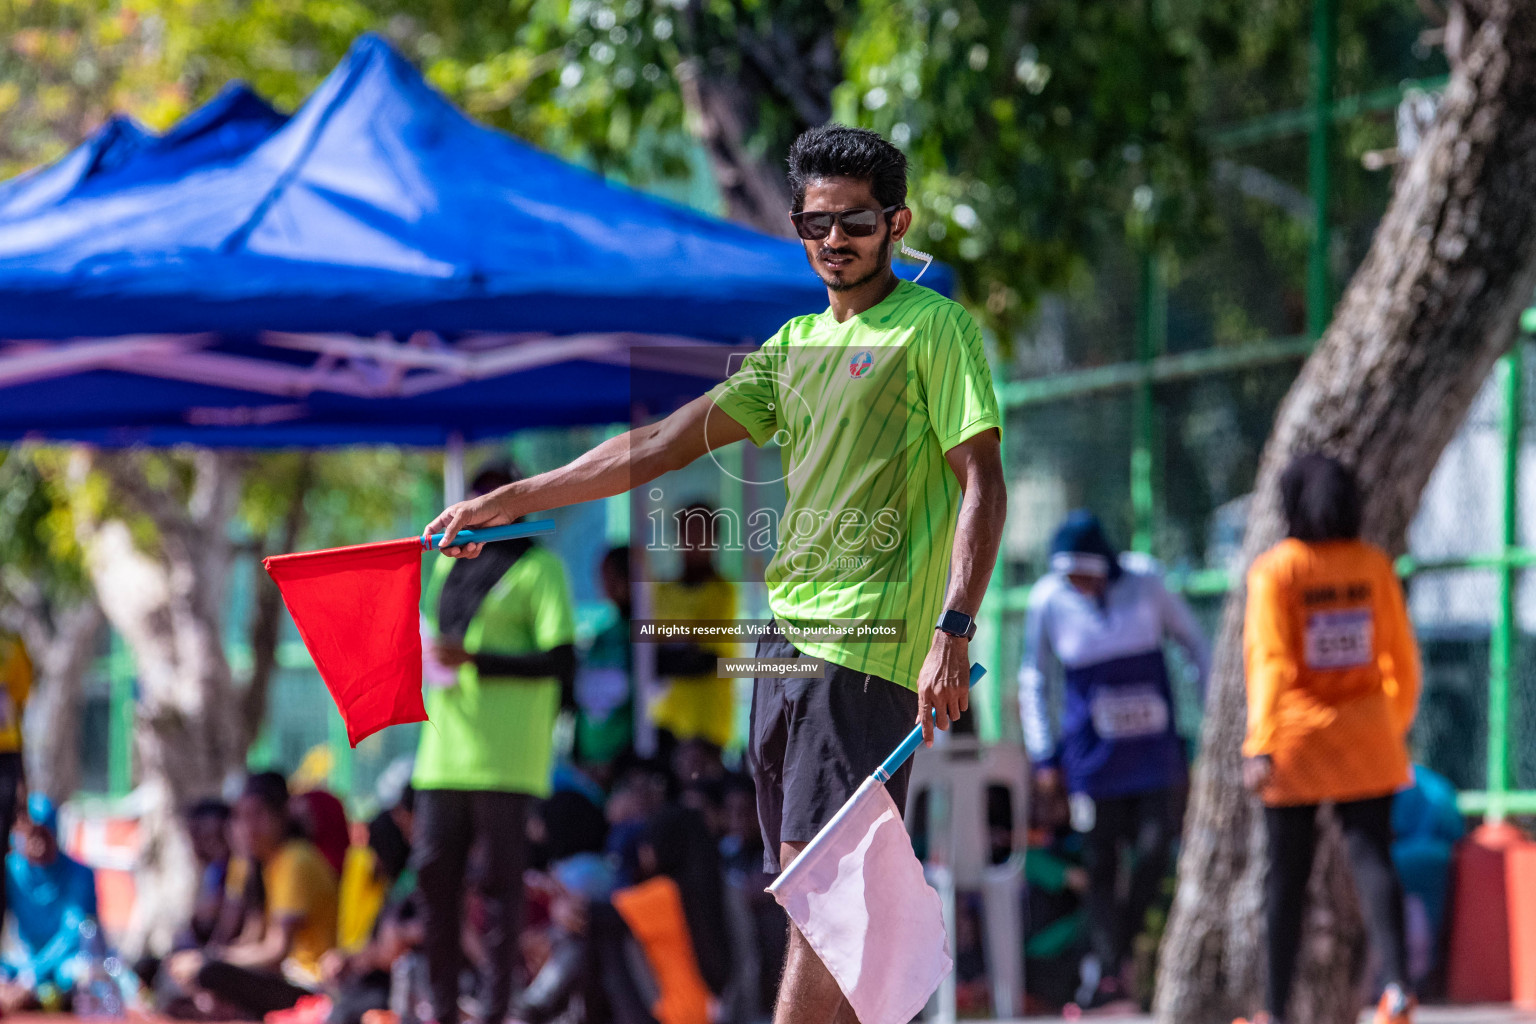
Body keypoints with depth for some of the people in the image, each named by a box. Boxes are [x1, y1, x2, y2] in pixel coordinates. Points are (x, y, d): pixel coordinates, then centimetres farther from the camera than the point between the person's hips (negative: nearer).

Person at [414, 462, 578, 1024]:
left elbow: (561, 660, -11)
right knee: (434, 874, 3)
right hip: (445, 750, 7)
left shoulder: (538, 566, -2)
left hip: (504, 758, -7)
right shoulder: (449, 565, 19)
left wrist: (475, 660, -17)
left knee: (499, 882, -6)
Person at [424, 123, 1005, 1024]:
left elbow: (983, 486, -9)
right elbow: (669, 443, 18)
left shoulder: (936, 327, -1)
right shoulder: (796, 343, 20)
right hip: (787, 636, 8)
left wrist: (953, 632, -20)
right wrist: (510, 501, 13)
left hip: (870, 645, -8)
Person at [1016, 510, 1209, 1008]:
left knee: (1155, 847, -8)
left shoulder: (1144, 583, -8)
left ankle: (1111, 956, 9)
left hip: (1155, 747, 0)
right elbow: (1035, 681, 6)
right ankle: (1109, 973, 8)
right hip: (1093, 755, 0)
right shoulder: (1048, 601, -7)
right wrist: (1043, 756, 4)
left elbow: (1194, 643, 6)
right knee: (1101, 863, 1)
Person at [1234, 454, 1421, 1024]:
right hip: (1365, 741, 2)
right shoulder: (1372, 565, 3)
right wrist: (1396, 725, 23)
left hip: (1297, 741, -2)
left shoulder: (1275, 569, -8)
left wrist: (1260, 745, -21)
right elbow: (1402, 660, 8)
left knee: (1287, 876, 6)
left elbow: (1269, 660, -17)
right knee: (1372, 858, -4)